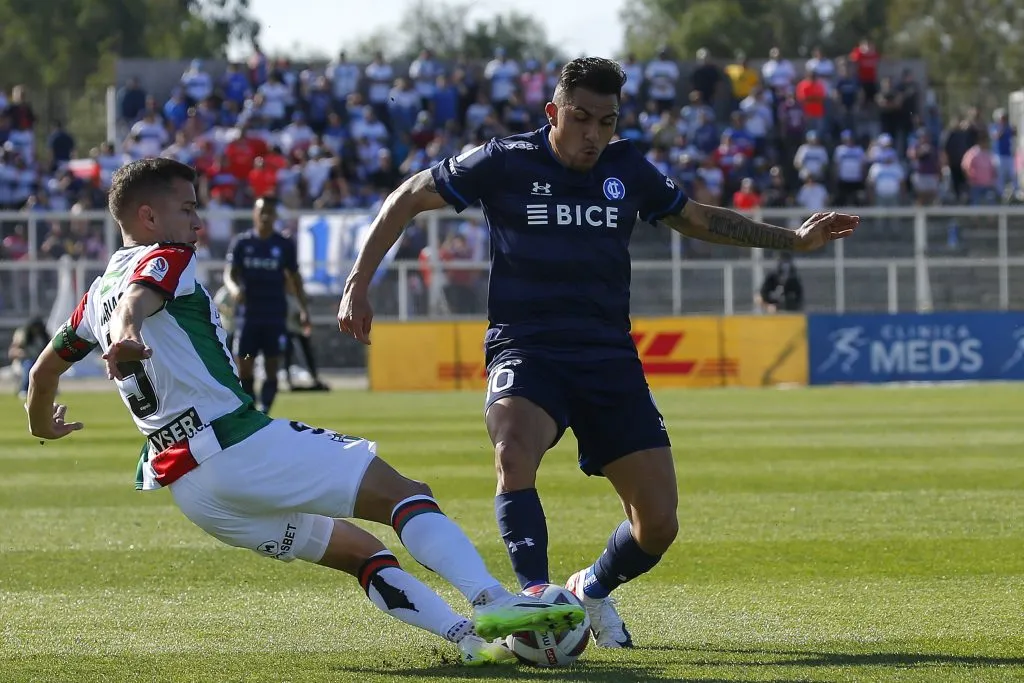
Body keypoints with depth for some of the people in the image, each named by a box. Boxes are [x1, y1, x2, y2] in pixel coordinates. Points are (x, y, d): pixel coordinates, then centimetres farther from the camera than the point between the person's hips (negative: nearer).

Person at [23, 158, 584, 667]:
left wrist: (42, 425, 55)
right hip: (238, 443, -9)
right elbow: (136, 300, -23)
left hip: (186, 488, 9)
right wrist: (127, 338, -45)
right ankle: (492, 601, -29)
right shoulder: (165, 259, 0)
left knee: (358, 551, 15)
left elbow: (44, 369, 35)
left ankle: (470, 638, 1)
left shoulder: (95, 298, 24)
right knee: (405, 495, -10)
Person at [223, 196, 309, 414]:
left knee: (271, 369, -5)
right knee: (244, 369, -1)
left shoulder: (285, 245, 4)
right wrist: (234, 288, -22)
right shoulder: (241, 243, 3)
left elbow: (294, 277, 11)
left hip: (275, 316, 0)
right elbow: (229, 273, 1)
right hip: (248, 314, 0)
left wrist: (303, 308, 3)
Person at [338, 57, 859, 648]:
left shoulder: (628, 169, 7)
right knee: (515, 453, -38)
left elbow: (699, 219, 24)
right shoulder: (506, 163, -4)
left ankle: (594, 589, 28)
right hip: (526, 351, -4)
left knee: (659, 525, -3)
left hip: (610, 360, 4)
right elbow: (409, 199, 5)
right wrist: (359, 284, -2)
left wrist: (793, 240, 22)